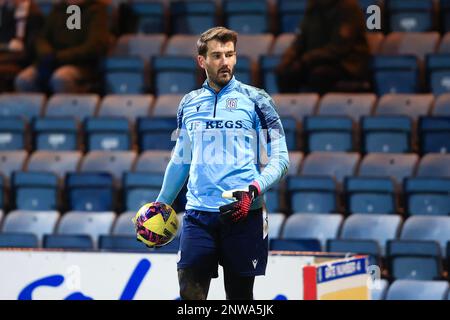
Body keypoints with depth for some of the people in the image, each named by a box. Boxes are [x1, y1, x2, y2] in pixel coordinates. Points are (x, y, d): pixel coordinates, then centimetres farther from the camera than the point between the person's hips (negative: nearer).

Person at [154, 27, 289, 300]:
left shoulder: (254, 100, 2)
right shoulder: (189, 104, 13)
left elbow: (279, 159, -1)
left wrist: (253, 190, -17)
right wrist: (161, 204, 25)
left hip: (243, 214, -3)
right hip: (198, 214, 3)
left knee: (239, 295, 2)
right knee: (190, 292, -7)